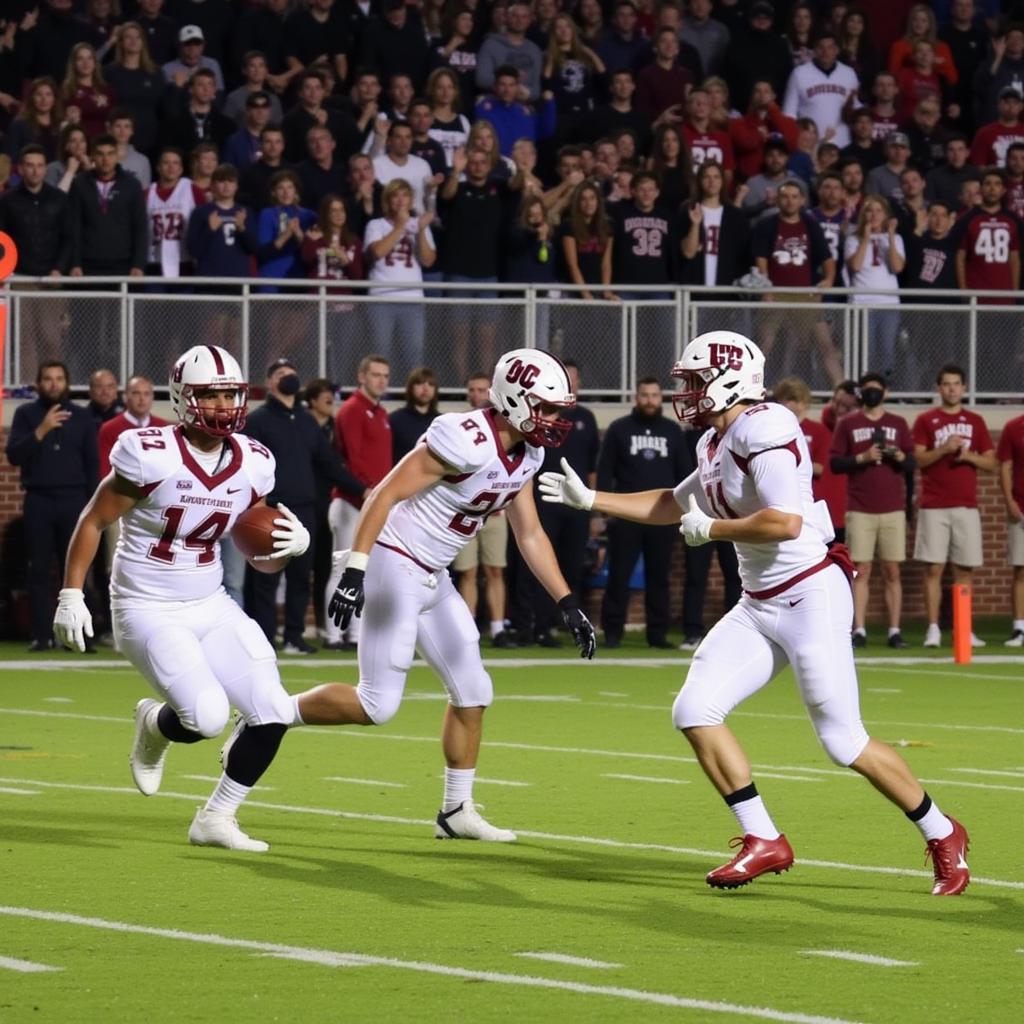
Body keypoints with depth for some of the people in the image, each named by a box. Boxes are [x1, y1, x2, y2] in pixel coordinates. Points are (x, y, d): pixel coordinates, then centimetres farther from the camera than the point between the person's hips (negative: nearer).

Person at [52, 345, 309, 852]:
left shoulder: (252, 463, 0)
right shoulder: (151, 455, -16)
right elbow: (93, 521, -6)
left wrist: (293, 541, -10)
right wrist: (71, 595, -10)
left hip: (211, 607, 6)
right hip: (148, 613, -6)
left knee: (272, 715, -5)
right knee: (207, 716, -23)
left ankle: (216, 819, 15)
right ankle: (155, 725, 15)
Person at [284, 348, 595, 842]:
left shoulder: (526, 454, 5)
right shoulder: (468, 442, -23)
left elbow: (530, 535, 14)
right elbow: (385, 494, -23)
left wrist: (568, 604, 9)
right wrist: (353, 573, -28)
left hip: (432, 579, 9)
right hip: (394, 564, -9)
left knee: (473, 693, 9)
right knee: (377, 704, -9)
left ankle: (457, 811, 20)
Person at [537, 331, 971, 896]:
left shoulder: (762, 432, -17)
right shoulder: (717, 446, 12)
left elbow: (785, 522, -29)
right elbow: (673, 506, 28)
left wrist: (711, 529, -15)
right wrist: (588, 499, 25)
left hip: (810, 596, -9)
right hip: (760, 607, 9)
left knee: (844, 742, -5)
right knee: (695, 711, -3)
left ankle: (942, 836, 14)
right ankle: (762, 841, 3)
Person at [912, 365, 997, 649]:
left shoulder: (975, 422, 13)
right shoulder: (926, 421, 6)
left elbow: (992, 463, 11)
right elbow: (918, 459, -2)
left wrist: (969, 455, -7)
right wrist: (945, 449, -16)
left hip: (966, 505, 2)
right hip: (934, 506, -2)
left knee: (965, 569, 2)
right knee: (933, 567, -7)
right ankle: (933, 629, -5)